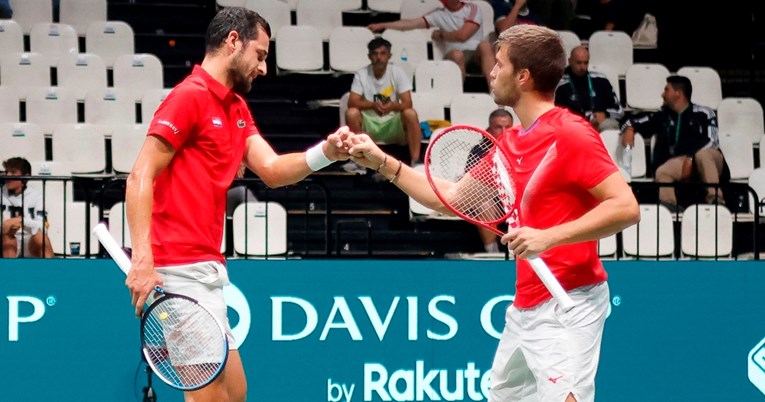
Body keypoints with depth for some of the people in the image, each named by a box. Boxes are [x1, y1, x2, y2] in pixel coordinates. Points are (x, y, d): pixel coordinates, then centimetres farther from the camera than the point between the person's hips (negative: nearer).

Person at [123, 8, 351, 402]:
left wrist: (325, 153, -10)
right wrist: (142, 259, -24)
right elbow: (140, 177, -15)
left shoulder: (236, 107, 19)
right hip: (182, 269, -10)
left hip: (206, 269, 10)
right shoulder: (191, 95, -9)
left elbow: (272, 170, 8)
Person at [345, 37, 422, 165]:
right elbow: (352, 102, -13)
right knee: (351, 113, -29)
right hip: (369, 124, 0)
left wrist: (393, 106, -35)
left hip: (393, 124, 0)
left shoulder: (397, 72, -5)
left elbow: (407, 104, -11)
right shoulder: (361, 75, -4)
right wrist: (373, 105, -31)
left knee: (410, 114, -30)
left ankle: (415, 161, -27)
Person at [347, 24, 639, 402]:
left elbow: (626, 207, -22)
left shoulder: (570, 134, -15)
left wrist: (549, 237, -29)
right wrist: (383, 162, 18)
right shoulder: (510, 142, 13)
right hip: (524, 307, 10)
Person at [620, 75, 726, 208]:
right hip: (680, 161, 3)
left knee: (703, 155, -38)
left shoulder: (703, 114, 6)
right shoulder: (663, 115, 19)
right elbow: (637, 122, 23)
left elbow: (712, 141, -6)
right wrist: (629, 128, -2)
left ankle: (715, 201, -43)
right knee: (662, 172, -30)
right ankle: (669, 210, -46)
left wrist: (691, 158, -20)